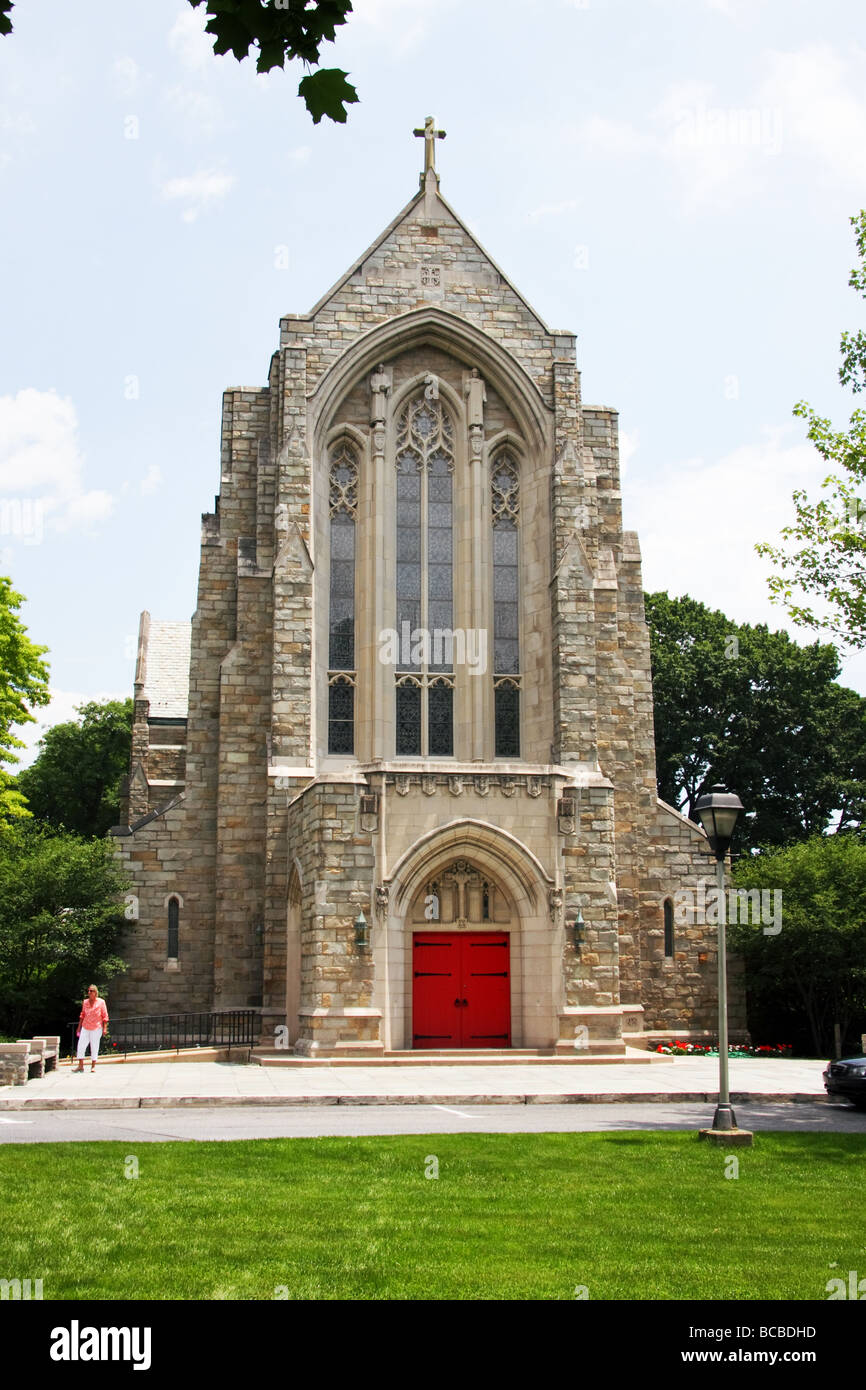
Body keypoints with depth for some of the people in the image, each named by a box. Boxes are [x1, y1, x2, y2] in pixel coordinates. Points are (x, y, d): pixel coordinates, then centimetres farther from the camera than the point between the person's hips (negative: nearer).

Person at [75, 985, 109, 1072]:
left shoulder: (101, 1002, -2)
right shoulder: (85, 1002, 8)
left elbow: (105, 1016, -2)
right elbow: (82, 1015, 16)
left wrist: (105, 1028, -9)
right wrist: (79, 1027, 13)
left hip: (96, 1028, -4)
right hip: (85, 1028, 4)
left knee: (94, 1047, 1)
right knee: (81, 1045, -3)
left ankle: (93, 1066, 9)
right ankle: (80, 1066, 2)